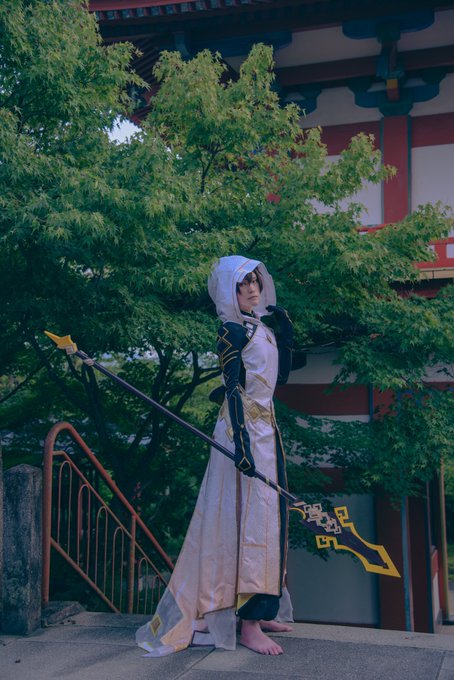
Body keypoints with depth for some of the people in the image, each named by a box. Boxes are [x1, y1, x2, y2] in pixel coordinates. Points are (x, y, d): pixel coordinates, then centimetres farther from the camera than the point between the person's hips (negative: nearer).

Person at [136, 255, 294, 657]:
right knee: (250, 518, -8)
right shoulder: (232, 330, -11)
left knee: (267, 515, 13)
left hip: (266, 428, 9)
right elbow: (233, 388, -18)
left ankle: (260, 611, 24)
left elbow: (280, 376, 19)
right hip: (244, 429, -9)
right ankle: (247, 625, -2)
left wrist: (286, 333, 8)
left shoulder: (260, 327, 15)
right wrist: (242, 439, -25)